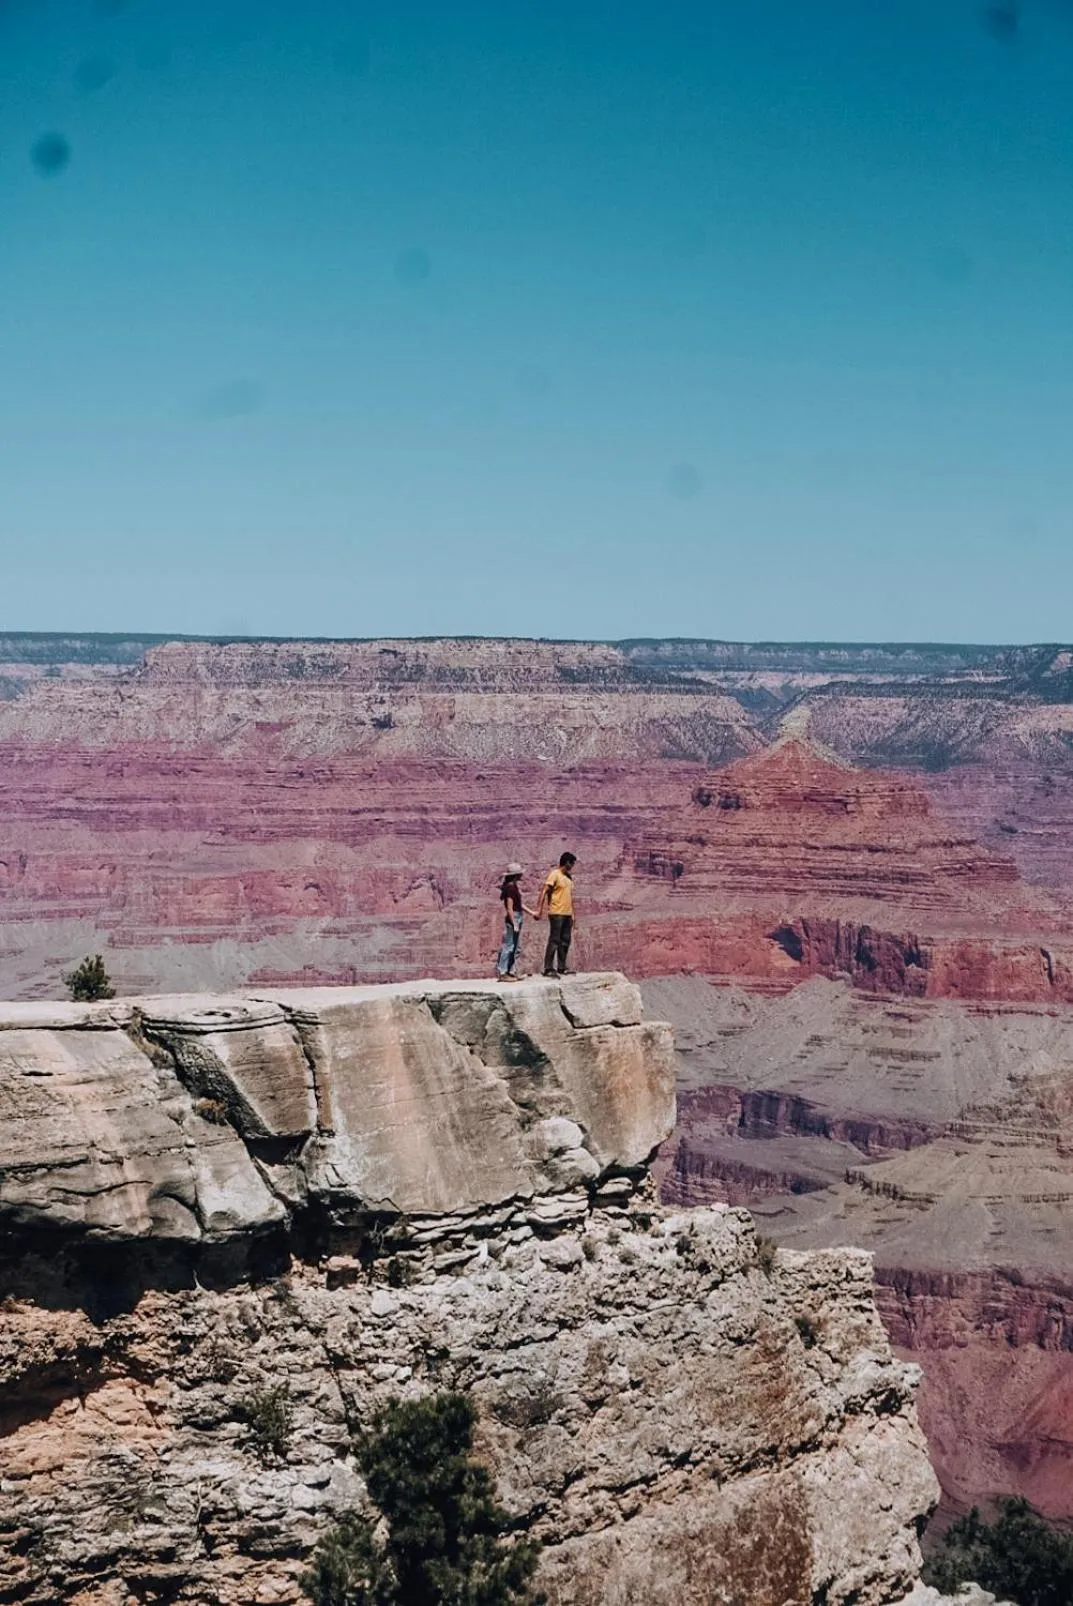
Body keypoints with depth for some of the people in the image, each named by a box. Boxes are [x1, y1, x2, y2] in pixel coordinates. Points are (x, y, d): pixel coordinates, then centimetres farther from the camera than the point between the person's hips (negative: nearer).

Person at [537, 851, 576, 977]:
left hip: (567, 914, 8)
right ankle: (548, 968, -7)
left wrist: (572, 914, 20)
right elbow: (544, 891, -14)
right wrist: (539, 910, -21)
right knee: (554, 940, -8)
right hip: (556, 913, -8)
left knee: (565, 941, 9)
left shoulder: (569, 877, 16)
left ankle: (562, 967, 16)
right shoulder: (554, 874, -8)